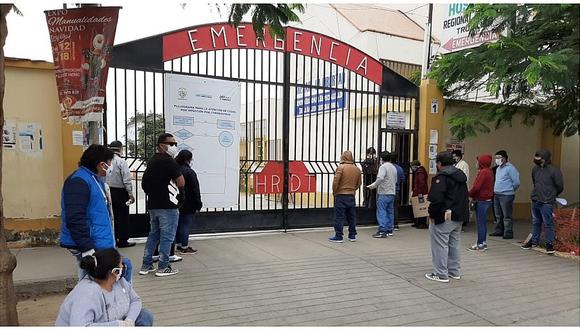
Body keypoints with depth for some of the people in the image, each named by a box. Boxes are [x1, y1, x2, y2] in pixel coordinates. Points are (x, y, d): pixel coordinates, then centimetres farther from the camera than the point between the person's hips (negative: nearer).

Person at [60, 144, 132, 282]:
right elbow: (75, 219, -24)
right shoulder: (79, 182, -16)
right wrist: (88, 249, -26)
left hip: (101, 245, 10)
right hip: (92, 246, -10)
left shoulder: (96, 179, 16)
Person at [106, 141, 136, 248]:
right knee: (123, 217, 4)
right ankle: (123, 241, 9)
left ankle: (112, 239, 24)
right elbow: (127, 180, -16)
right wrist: (131, 194, -11)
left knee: (112, 216, 15)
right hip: (120, 192, -5)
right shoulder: (121, 162, -14)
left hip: (109, 191, 5)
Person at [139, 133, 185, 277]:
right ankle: (163, 267, 6)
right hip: (167, 205, -9)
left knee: (154, 234, 17)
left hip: (153, 204, 9)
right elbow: (181, 183, -17)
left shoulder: (152, 160, 13)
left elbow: (145, 183, 20)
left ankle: (146, 265, 21)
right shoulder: (168, 161, -15)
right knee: (167, 236, 1)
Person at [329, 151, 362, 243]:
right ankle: (352, 236, 19)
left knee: (339, 217, -1)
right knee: (352, 216, 12)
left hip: (341, 195, -5)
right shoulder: (357, 169, 7)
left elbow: (336, 181, -13)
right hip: (352, 196, 5)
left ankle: (338, 237, 1)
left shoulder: (341, 167, -10)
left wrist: (334, 192, 1)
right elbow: (358, 183, 13)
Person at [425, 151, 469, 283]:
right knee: (454, 244, 18)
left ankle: (441, 274, 4)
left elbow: (436, 199, -24)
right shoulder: (461, 176, 14)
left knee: (440, 245, -1)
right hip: (459, 217, 9)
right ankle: (455, 271, 27)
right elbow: (465, 197, 18)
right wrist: (462, 212, 19)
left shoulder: (441, 177, -17)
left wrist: (432, 214, -13)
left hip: (444, 217, -9)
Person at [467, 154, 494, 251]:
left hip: (482, 201, -10)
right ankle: (483, 242, 23)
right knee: (483, 222, 15)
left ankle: (480, 244, 3)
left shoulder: (483, 172, -18)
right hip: (487, 200, 10)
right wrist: (474, 195, 5)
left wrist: (469, 194, -6)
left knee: (480, 222, -3)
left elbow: (476, 187, -23)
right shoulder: (489, 171, 12)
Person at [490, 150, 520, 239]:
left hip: (506, 195, -9)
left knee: (507, 216, -4)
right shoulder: (498, 168, 15)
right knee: (498, 215, 16)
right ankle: (499, 230, 25)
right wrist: (496, 189, 15)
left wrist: (510, 190, 0)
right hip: (496, 195, 9)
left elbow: (516, 182, -12)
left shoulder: (510, 168, -12)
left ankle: (508, 233, 3)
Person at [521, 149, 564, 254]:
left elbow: (560, 187, -4)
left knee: (548, 224, 1)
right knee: (535, 223, 17)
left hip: (546, 203, -6)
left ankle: (549, 243, 13)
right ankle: (534, 241, 29)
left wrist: (552, 195, 10)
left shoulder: (554, 171, -12)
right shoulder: (535, 169, 7)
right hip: (535, 201, 6)